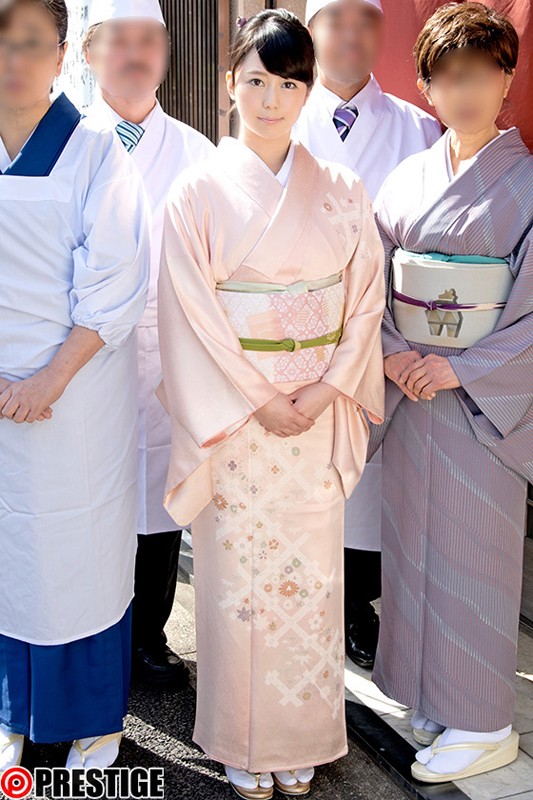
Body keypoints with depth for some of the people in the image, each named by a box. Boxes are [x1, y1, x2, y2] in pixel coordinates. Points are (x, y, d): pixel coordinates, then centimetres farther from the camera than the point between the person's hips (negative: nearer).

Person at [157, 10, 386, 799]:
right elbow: (190, 312, -7)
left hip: (319, 417, 2)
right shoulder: (199, 190, -3)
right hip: (232, 413, -2)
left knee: (311, 572, 10)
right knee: (237, 575, 6)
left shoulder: (340, 191, 5)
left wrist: (325, 390, -10)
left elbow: (367, 298, 3)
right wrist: (257, 401, -12)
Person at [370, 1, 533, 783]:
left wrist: (463, 367, -16)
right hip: (409, 387, 5)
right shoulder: (409, 177, 8)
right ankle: (428, 692, 30)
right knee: (412, 535, 11)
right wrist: (390, 351, -7)